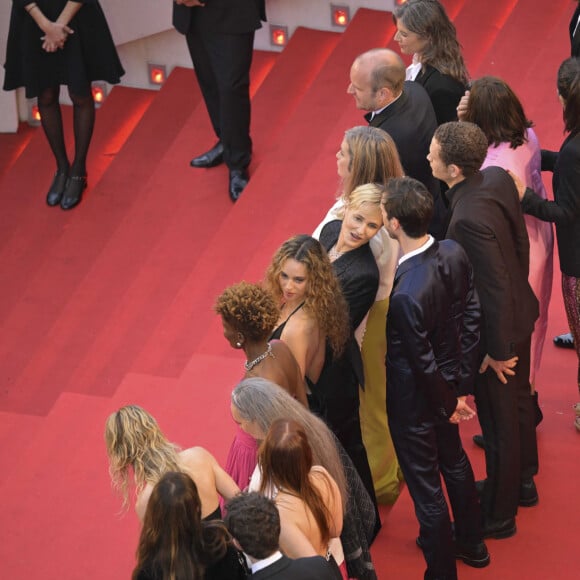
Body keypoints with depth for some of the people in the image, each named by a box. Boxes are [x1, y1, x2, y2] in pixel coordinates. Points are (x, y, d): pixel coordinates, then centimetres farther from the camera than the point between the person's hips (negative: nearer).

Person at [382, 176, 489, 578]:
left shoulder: (406, 296, -37)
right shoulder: (454, 254, -16)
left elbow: (423, 364, -25)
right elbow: (472, 318, -4)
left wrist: (449, 405, -7)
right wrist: (463, 387, 5)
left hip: (416, 401, -8)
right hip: (449, 384, 8)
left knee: (426, 489, 13)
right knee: (455, 461, 30)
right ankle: (472, 544, 53)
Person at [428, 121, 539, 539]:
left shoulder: (469, 219, -35)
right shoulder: (498, 178, -10)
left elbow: (495, 287, -29)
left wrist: (498, 351, -18)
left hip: (497, 330, -9)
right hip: (521, 311, 9)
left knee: (499, 421, 11)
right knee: (518, 399, 28)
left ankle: (499, 515, 30)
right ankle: (522, 482, 51)